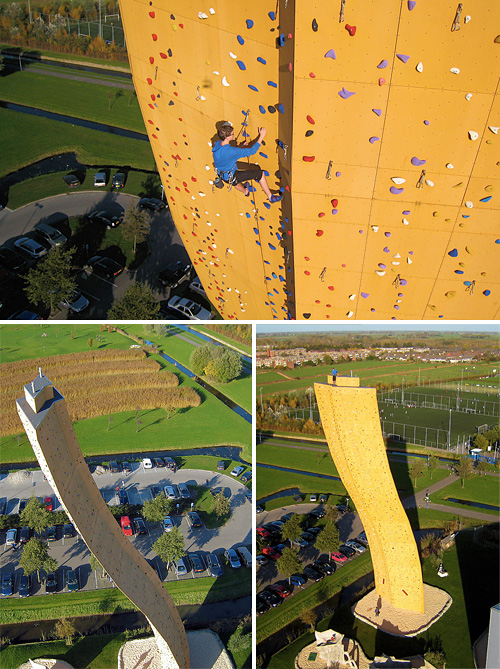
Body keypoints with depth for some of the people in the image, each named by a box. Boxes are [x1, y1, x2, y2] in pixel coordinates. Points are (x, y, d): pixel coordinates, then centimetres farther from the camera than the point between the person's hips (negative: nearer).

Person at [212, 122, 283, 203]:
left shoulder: (217, 144, -12)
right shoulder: (230, 151, -36)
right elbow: (251, 151, -27)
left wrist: (241, 147, 4)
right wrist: (261, 136, -20)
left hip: (222, 175, 8)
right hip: (230, 177, -8)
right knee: (259, 173, -3)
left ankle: (245, 191, 72)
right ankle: (271, 197, 10)